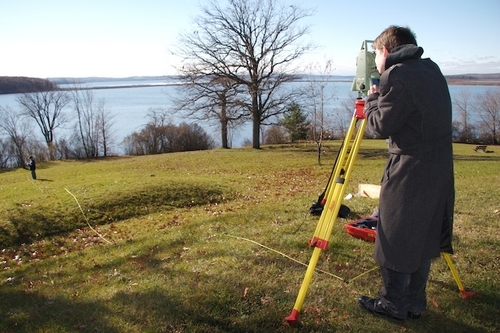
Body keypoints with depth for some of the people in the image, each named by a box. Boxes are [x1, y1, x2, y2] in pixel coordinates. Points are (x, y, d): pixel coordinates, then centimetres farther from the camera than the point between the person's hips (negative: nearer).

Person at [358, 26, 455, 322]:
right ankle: (414, 303, 28)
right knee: (422, 236, 16)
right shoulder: (432, 69, 13)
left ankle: (393, 304, 17)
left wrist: (373, 99, 2)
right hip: (438, 167, 9)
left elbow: (382, 125, -14)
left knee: (396, 239, 4)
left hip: (410, 170, -9)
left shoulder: (397, 74, -14)